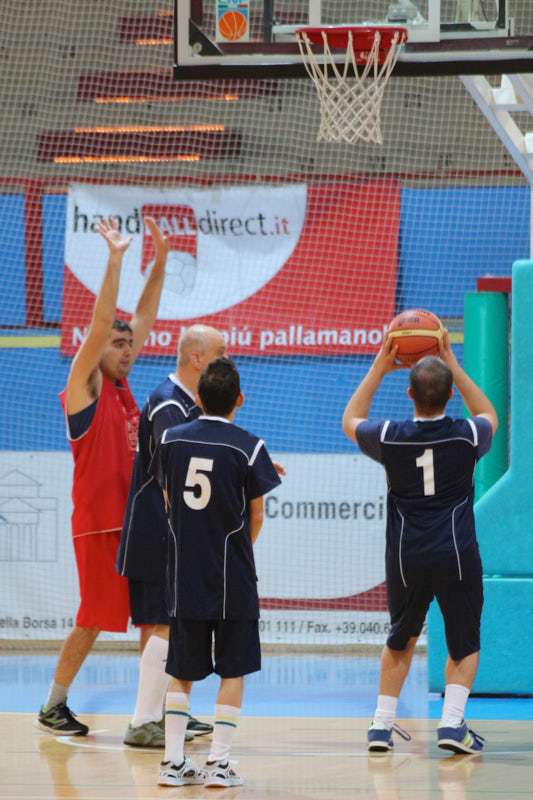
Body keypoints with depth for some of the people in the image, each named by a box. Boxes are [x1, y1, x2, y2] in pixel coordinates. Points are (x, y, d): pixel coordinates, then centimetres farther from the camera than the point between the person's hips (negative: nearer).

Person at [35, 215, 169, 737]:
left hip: (137, 519, 7)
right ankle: (53, 709, 8)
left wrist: (161, 259, 11)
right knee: (93, 621, -3)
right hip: (99, 523, -7)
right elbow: (100, 324, -17)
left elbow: (144, 316, 16)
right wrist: (115, 259, -21)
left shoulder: (122, 387, 13)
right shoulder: (84, 387, -6)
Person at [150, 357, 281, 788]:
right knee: (233, 671, 6)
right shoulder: (248, 447, -9)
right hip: (232, 576, -3)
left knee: (182, 672, 11)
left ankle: (173, 761, 8)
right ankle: (218, 763, 2)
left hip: (184, 574, 3)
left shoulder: (171, 440, 0)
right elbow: (256, 519, -2)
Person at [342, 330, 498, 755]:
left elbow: (350, 421, 19)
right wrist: (453, 366, 20)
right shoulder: (465, 437, -7)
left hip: (406, 559, 2)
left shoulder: (391, 438, -5)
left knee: (401, 641, 22)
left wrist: (379, 367, 18)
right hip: (457, 557, -2)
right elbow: (490, 415, 20)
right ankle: (452, 722, -3)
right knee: (465, 645, 14)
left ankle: (382, 724, 20)